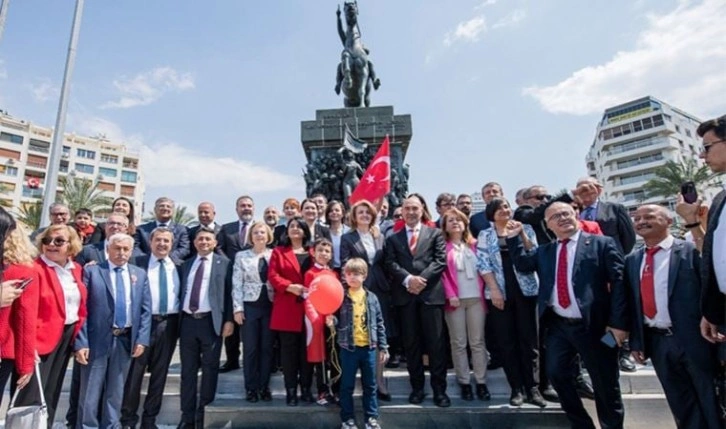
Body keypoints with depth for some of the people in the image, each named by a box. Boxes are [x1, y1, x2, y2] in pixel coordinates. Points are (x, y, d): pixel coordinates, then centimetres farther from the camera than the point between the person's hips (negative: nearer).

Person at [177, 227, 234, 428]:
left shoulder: (223, 263, 1)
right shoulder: (186, 265, 15)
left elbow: (229, 293, -4)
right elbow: (181, 292, 13)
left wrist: (228, 320, -10)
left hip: (211, 321, -4)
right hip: (188, 321, 4)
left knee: (209, 368, 4)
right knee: (188, 370, 10)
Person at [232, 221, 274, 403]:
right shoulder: (241, 256, 3)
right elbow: (237, 284, -1)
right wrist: (237, 308, -7)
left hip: (270, 305, 1)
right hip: (250, 306, -1)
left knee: (267, 347, 7)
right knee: (250, 348, 5)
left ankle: (264, 386, 20)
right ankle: (251, 387, 19)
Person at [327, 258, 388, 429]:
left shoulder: (372, 298, 1)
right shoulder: (341, 297, -4)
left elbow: (379, 324, 4)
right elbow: (338, 322, -1)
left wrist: (383, 347, 4)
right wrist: (332, 321, -24)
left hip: (369, 347, 2)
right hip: (348, 347, -1)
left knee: (370, 385, 13)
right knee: (347, 385, 11)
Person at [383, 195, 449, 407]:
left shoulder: (435, 233, 10)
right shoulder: (393, 238, 13)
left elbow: (441, 260, -1)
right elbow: (390, 264, 2)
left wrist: (422, 279, -13)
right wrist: (408, 279, -14)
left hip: (431, 293, -1)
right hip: (405, 295, 2)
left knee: (436, 342, 1)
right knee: (411, 343, 8)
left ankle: (439, 389, 13)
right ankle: (417, 387, 20)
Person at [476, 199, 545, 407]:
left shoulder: (525, 229, 7)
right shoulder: (485, 235, 5)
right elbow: (483, 264, -1)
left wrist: (522, 235, -11)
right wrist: (494, 290, -10)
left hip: (525, 291, 0)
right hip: (499, 293, 0)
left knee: (529, 341, 3)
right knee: (507, 343, 4)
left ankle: (532, 388, 14)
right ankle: (517, 389, 15)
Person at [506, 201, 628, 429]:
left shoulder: (602, 244, -3)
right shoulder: (544, 251, 11)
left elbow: (619, 282, -7)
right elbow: (523, 264, 10)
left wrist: (618, 322, -14)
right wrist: (514, 238, 0)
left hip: (593, 325, -4)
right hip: (557, 326, 5)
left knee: (605, 382, 11)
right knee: (556, 374, 10)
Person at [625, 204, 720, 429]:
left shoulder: (692, 251, -7)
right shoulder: (632, 259, 6)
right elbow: (633, 303, 7)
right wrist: (636, 341, 5)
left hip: (695, 339, -4)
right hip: (656, 342, 4)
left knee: (713, 406, 13)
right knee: (681, 407, 18)